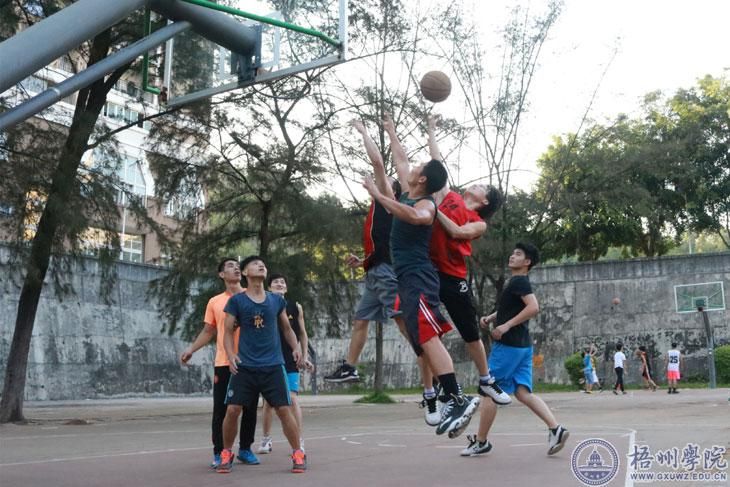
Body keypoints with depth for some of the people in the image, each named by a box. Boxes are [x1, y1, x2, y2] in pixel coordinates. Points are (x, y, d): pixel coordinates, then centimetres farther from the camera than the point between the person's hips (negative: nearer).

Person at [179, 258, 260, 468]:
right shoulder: (215, 302, 8)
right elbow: (208, 332, 13)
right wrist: (191, 349, 1)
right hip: (224, 363, 0)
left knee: (250, 408, 5)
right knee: (221, 409, 0)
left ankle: (245, 449, 18)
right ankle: (219, 453, 9)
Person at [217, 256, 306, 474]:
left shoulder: (277, 300, 7)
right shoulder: (236, 301, 0)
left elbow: (286, 328, 16)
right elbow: (228, 332, 2)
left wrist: (296, 347, -1)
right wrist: (231, 355, -14)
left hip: (273, 365, 1)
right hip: (245, 366, -1)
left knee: (284, 410, -2)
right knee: (232, 410, -4)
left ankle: (298, 454, 10)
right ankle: (226, 454, 15)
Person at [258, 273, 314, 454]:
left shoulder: (295, 307, 5)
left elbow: (302, 333, 11)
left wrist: (305, 356, 6)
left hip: (290, 360, 0)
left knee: (292, 399, -8)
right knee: (268, 401, 6)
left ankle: (299, 441, -4)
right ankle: (266, 439, 22)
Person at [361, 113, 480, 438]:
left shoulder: (425, 204, -10)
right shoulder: (408, 193, 16)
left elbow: (413, 216, -36)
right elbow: (400, 160, 33)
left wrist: (379, 195, -31)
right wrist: (390, 132, 43)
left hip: (418, 278, -10)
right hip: (408, 277, 10)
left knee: (428, 337, -22)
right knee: (423, 341, 4)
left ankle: (458, 398, -27)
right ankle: (451, 399, 2)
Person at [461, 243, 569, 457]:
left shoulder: (519, 281, -11)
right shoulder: (516, 282, 19)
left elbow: (534, 307, -25)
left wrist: (506, 326, -24)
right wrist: (490, 318, 13)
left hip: (508, 344, -10)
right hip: (522, 345, 10)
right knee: (523, 392, 4)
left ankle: (480, 442, 8)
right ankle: (555, 428, -9)